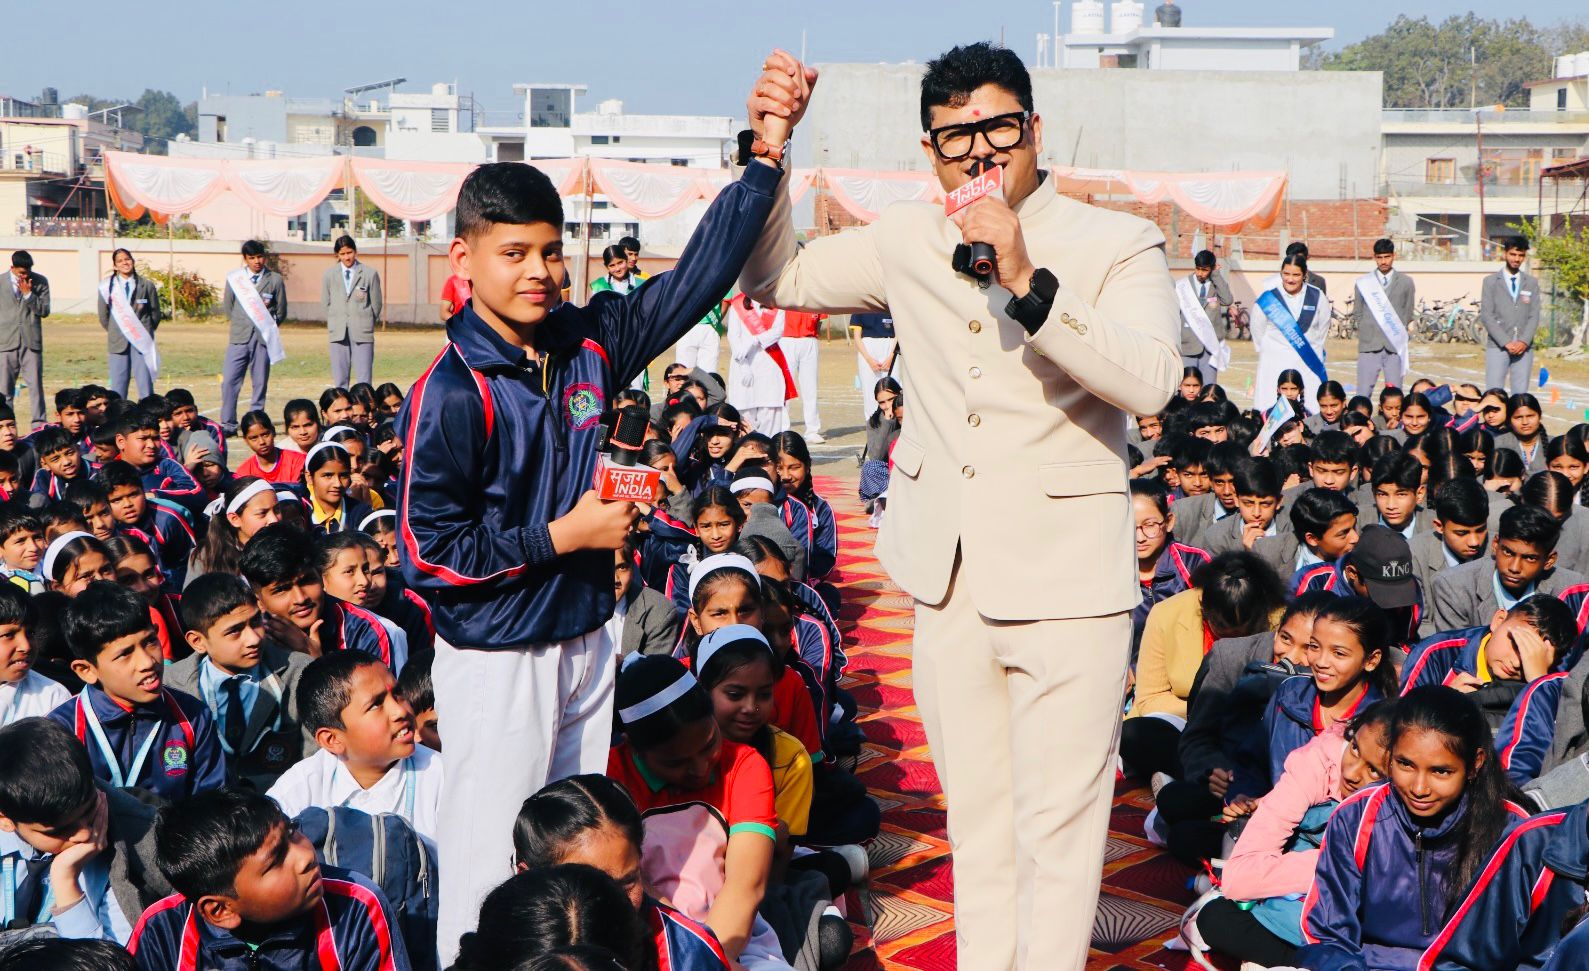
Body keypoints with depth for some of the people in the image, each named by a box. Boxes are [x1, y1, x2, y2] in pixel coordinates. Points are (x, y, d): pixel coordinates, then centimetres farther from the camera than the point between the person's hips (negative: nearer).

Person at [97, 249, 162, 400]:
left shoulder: (146, 285, 4)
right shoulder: (107, 285, 4)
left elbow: (155, 313, 10)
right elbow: (103, 315, 11)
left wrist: (145, 332, 9)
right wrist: (114, 332, 11)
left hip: (142, 341, -1)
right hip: (117, 342, 1)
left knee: (145, 382, -3)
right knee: (117, 385, 0)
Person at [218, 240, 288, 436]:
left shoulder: (275, 280, 6)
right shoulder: (235, 277, 8)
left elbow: (281, 312, 9)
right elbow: (227, 307, 12)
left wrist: (267, 325, 0)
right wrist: (242, 320, 2)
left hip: (263, 337, 0)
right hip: (239, 337, 0)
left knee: (260, 383, 2)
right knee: (229, 381, -7)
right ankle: (228, 424, -2)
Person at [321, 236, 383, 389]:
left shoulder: (370, 273, 1)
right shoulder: (329, 274, 8)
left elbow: (377, 303, 7)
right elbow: (325, 303, 14)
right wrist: (336, 323, 11)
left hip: (362, 331, -2)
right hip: (338, 332, 2)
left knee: (364, 379, -7)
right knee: (339, 379, 2)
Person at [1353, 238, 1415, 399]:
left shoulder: (1406, 282, 10)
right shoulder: (1363, 282, 11)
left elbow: (1409, 313, 13)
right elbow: (1357, 314, 13)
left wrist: (1400, 332, 1)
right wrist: (1364, 332, 0)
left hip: (1395, 345, 0)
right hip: (1369, 345, 0)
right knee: (1363, 394, -5)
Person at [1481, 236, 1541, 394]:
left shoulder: (1532, 282, 12)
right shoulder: (1491, 281, 5)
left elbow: (1534, 316, 7)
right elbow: (1486, 315, -2)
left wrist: (1524, 341, -9)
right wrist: (1506, 343, -12)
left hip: (1524, 347, 2)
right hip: (1497, 346, -2)